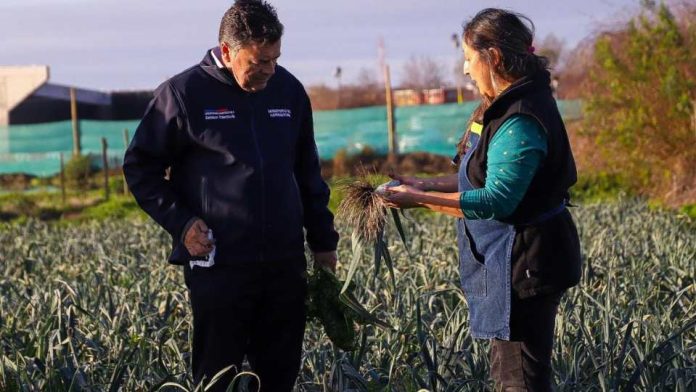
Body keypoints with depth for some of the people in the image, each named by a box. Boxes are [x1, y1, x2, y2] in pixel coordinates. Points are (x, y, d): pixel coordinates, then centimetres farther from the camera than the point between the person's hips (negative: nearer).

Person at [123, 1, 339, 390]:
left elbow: (308, 173, 17)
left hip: (287, 265, 4)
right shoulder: (183, 93, -6)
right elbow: (140, 167, 1)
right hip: (219, 267, -4)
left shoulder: (289, 90, 7)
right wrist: (180, 223, -10)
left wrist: (323, 241, 16)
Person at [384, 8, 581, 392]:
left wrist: (420, 200, -19)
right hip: (509, 260, 11)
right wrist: (428, 185, 9)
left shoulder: (520, 121, -22)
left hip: (525, 264, -11)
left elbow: (496, 200, -25)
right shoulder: (503, 105, 10)